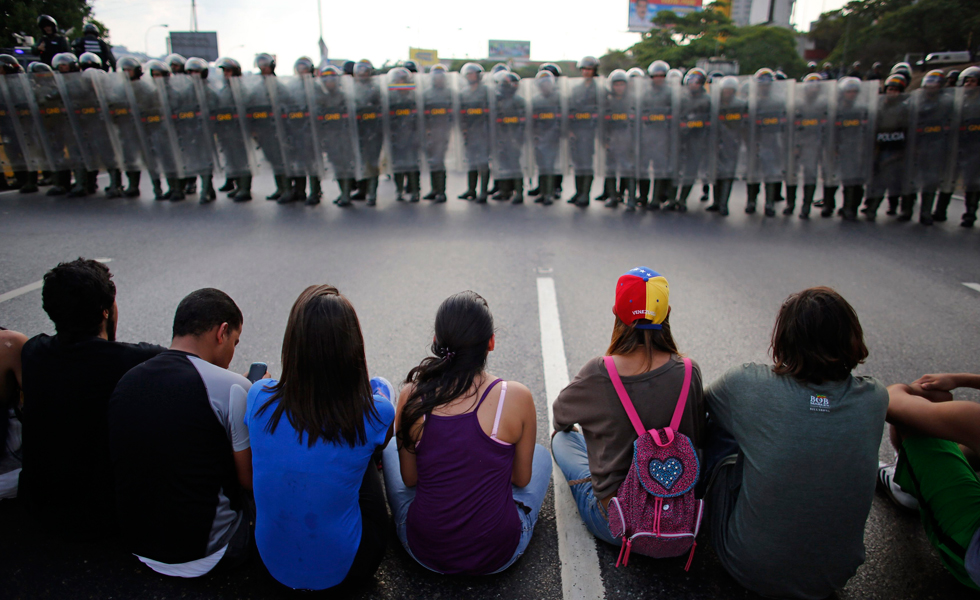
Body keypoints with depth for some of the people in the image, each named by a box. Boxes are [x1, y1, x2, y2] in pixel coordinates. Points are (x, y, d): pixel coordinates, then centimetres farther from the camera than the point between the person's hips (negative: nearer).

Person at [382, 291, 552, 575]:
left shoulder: (412, 396, -13)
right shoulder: (516, 397, -18)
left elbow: (409, 480, 1)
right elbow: (522, 479, -2)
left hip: (423, 551, 1)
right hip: (498, 555, -1)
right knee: (541, 454, 26)